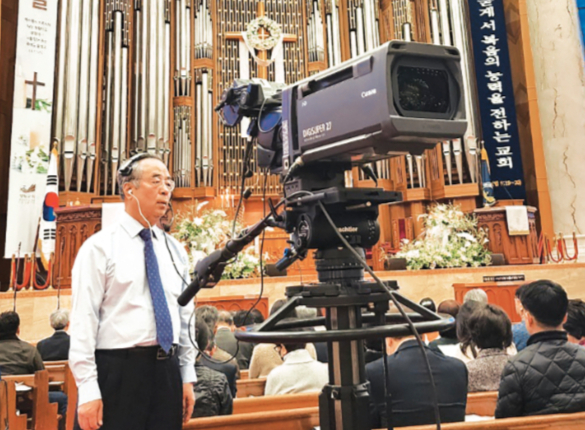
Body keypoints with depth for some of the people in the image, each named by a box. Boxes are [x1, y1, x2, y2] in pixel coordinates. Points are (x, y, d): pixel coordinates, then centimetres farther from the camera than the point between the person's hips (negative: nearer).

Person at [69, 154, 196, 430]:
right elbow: (83, 321, -9)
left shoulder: (175, 250, 10)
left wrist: (187, 377, 10)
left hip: (168, 371, 5)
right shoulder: (100, 247, -5)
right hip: (118, 371, -5)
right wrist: (87, 390, -13)